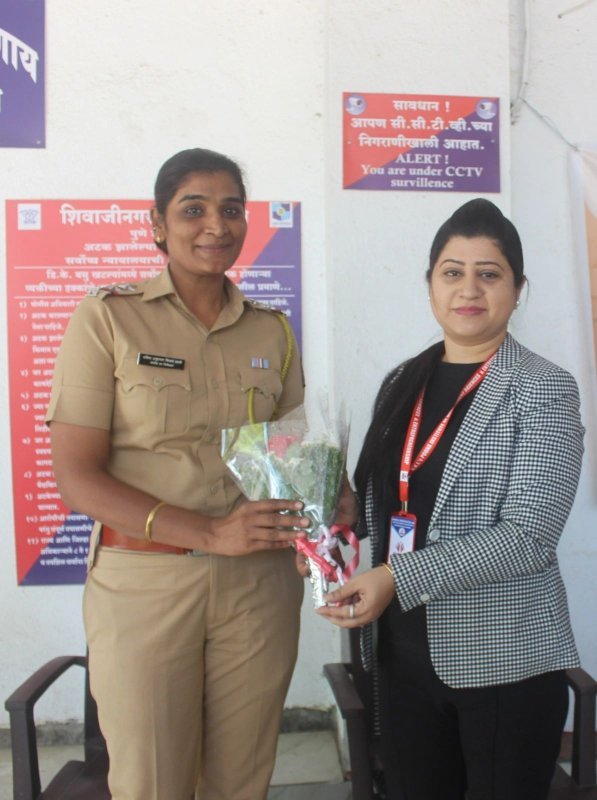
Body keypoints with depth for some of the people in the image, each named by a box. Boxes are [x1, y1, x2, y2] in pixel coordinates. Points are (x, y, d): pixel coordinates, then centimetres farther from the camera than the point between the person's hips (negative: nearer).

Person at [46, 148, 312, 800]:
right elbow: (76, 477, -10)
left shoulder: (272, 331, 7)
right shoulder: (108, 317, -5)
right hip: (143, 583, -3)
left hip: (258, 586, 4)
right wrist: (212, 534, -19)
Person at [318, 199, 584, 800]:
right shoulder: (402, 383, 7)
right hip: (404, 650, 5)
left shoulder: (543, 390, -9)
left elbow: (527, 535, -18)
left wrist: (397, 578, -24)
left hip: (505, 660, -5)